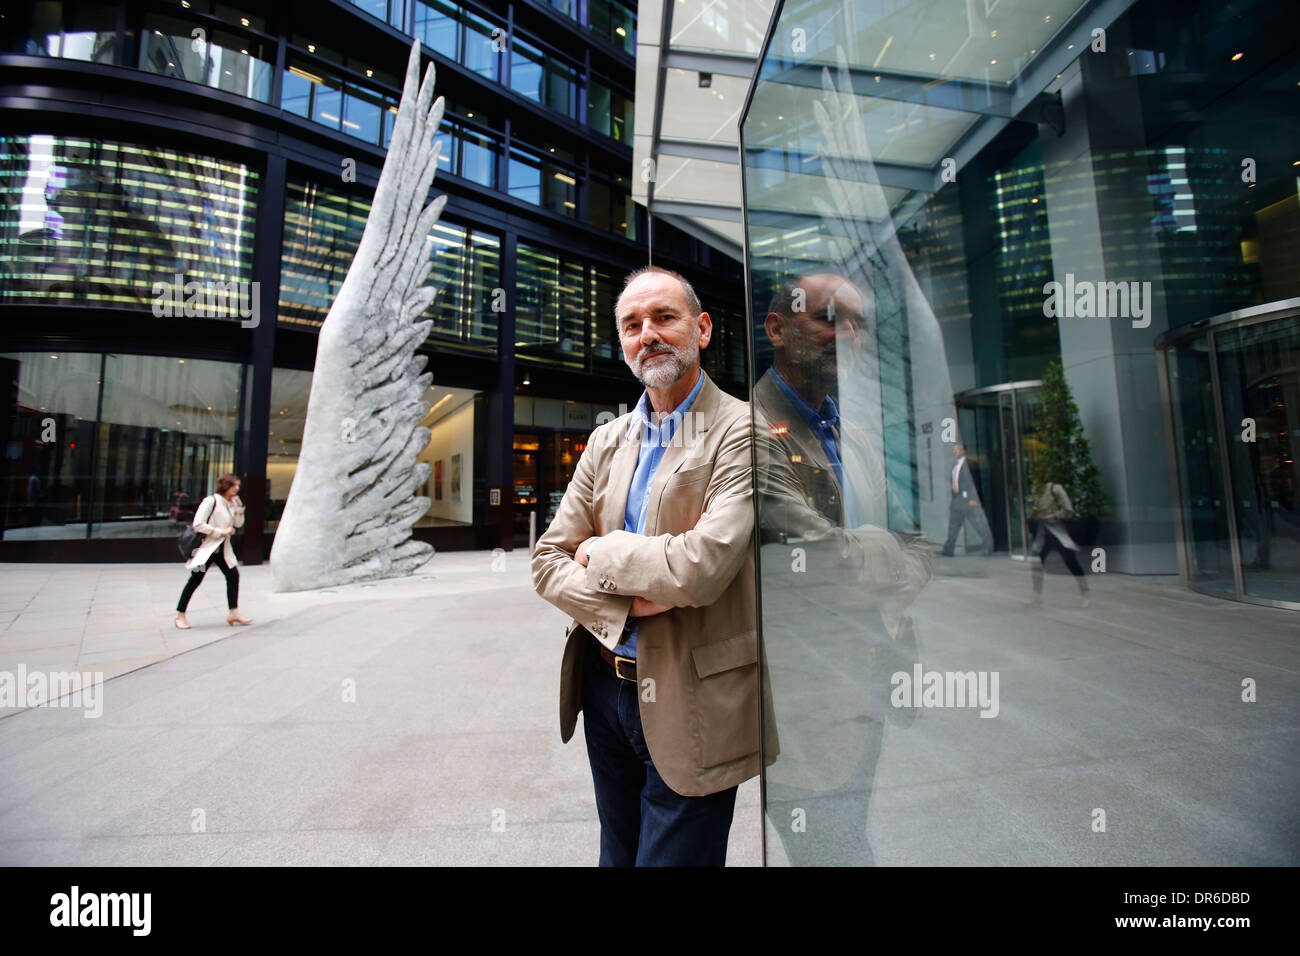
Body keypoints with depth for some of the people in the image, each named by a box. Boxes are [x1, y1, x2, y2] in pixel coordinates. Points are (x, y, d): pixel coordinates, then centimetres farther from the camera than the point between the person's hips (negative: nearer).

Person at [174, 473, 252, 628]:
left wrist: (239, 507, -2)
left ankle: (234, 613, 2)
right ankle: (180, 615, 13)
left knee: (233, 575, -2)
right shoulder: (211, 501, -13)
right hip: (207, 547, -7)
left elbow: (238, 524, 9)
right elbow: (198, 524, -16)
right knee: (195, 579, -1)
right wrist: (220, 532, -17)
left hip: (223, 548, 7)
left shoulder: (232, 503, 8)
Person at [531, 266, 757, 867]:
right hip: (603, 682, 6)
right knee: (617, 855, 26)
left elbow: (702, 567, -26)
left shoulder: (740, 430, -14)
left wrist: (601, 553, -10)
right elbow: (547, 561, 1)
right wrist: (629, 601, -17)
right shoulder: (607, 440, 5)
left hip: (687, 702, -5)